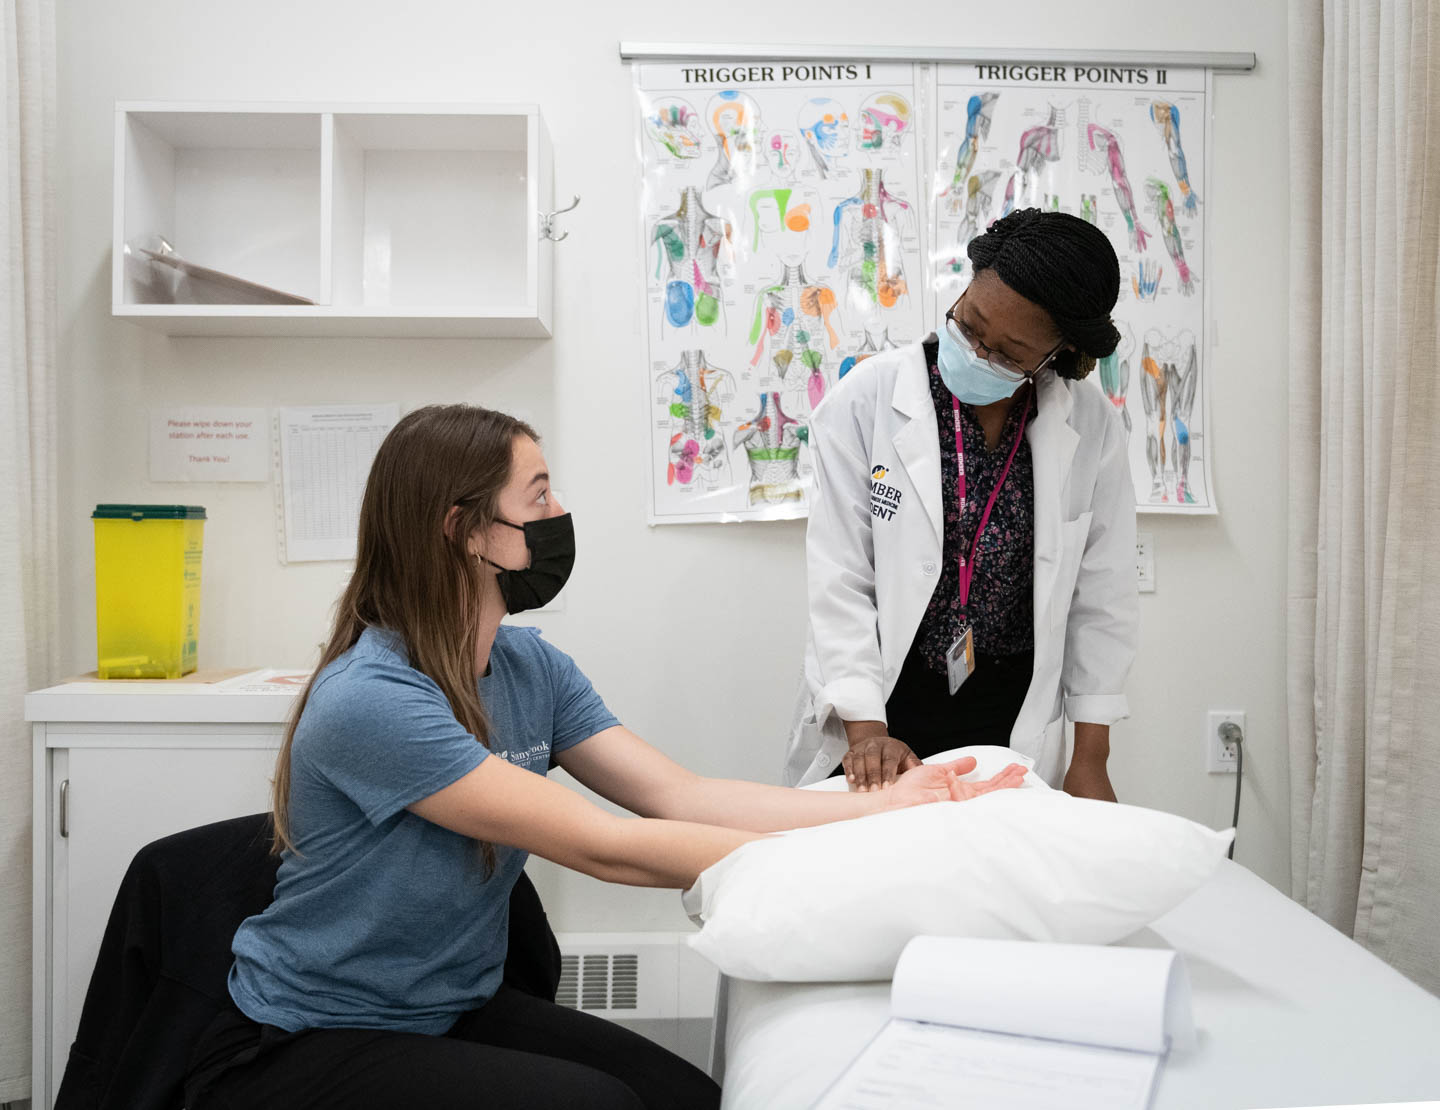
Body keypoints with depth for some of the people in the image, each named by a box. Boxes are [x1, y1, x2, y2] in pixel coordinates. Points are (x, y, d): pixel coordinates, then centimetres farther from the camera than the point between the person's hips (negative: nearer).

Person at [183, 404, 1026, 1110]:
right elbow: (605, 848, -28)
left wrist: (884, 806, -17)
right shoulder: (370, 702, -27)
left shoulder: (531, 667, -2)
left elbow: (681, 797, -8)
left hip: (460, 1010, 6)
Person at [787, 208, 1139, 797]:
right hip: (884, 699, -1)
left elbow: (1103, 594, 1)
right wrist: (864, 728, -17)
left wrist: (1090, 757, 2)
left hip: (1015, 713, 2)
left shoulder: (1092, 427, -5)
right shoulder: (866, 399, -11)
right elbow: (839, 578, -11)